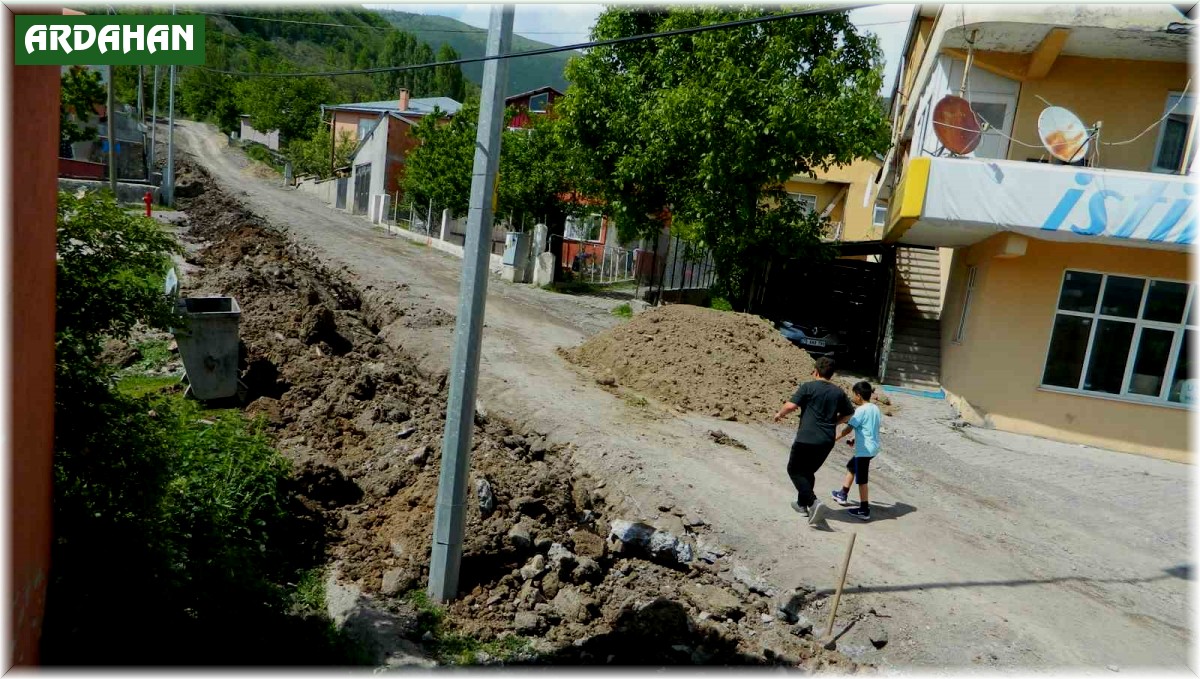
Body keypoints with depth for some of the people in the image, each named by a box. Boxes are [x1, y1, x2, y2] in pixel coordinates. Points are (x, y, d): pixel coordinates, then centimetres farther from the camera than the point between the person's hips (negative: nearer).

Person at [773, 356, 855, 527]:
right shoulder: (838, 392, 8)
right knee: (809, 471, 23)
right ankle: (802, 504, 31)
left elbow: (791, 405, -17)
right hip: (827, 441, 6)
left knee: (795, 470, 7)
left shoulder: (808, 387, -8)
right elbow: (849, 414, 17)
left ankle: (813, 502, -11)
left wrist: (780, 414, 2)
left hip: (807, 439, -6)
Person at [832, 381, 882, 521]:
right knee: (851, 466, 25)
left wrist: (836, 438, -1)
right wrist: (856, 439, 21)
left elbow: (849, 428, -14)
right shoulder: (875, 408, 8)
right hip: (873, 447, 9)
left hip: (864, 449, -9)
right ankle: (843, 495, 34)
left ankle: (864, 511, 3)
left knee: (861, 479, -1)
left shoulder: (861, 410, -16)